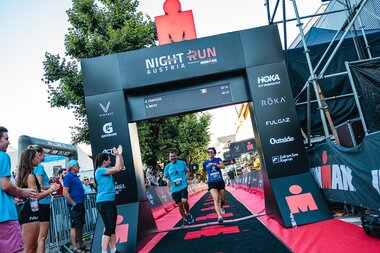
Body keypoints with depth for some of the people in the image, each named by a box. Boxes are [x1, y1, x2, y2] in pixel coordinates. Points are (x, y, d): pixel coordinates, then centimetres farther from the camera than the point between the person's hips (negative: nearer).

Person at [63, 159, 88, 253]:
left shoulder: (76, 177, 15)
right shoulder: (68, 177, -11)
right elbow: (65, 193, -18)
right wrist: (73, 204, -18)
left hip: (81, 205, 9)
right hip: (74, 206, -9)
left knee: (80, 226, 13)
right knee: (74, 226, -3)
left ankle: (81, 245, 22)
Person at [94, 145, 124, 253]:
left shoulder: (107, 170, 13)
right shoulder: (100, 170, -13)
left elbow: (121, 167, 20)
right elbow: (117, 168, -21)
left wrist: (120, 154, 11)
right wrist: (117, 155, -9)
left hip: (110, 201, 10)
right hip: (104, 202, -10)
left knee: (112, 227, 13)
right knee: (109, 228, -11)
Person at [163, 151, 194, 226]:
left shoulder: (182, 163, 2)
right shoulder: (167, 167, 3)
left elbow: (187, 171, 16)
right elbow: (165, 177, 10)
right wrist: (167, 180, -12)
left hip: (183, 186, -2)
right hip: (174, 188, 2)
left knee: (184, 201, -19)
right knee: (180, 204, 8)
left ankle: (188, 214, 11)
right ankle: (184, 219, 27)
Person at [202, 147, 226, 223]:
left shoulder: (218, 159, -3)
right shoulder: (205, 163, 2)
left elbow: (223, 166, -22)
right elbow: (204, 171, 22)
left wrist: (214, 164, -33)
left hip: (220, 182, 1)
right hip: (211, 183, -1)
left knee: (223, 199, 16)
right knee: (216, 199, -19)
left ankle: (221, 207, 49)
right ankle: (219, 216, -29)